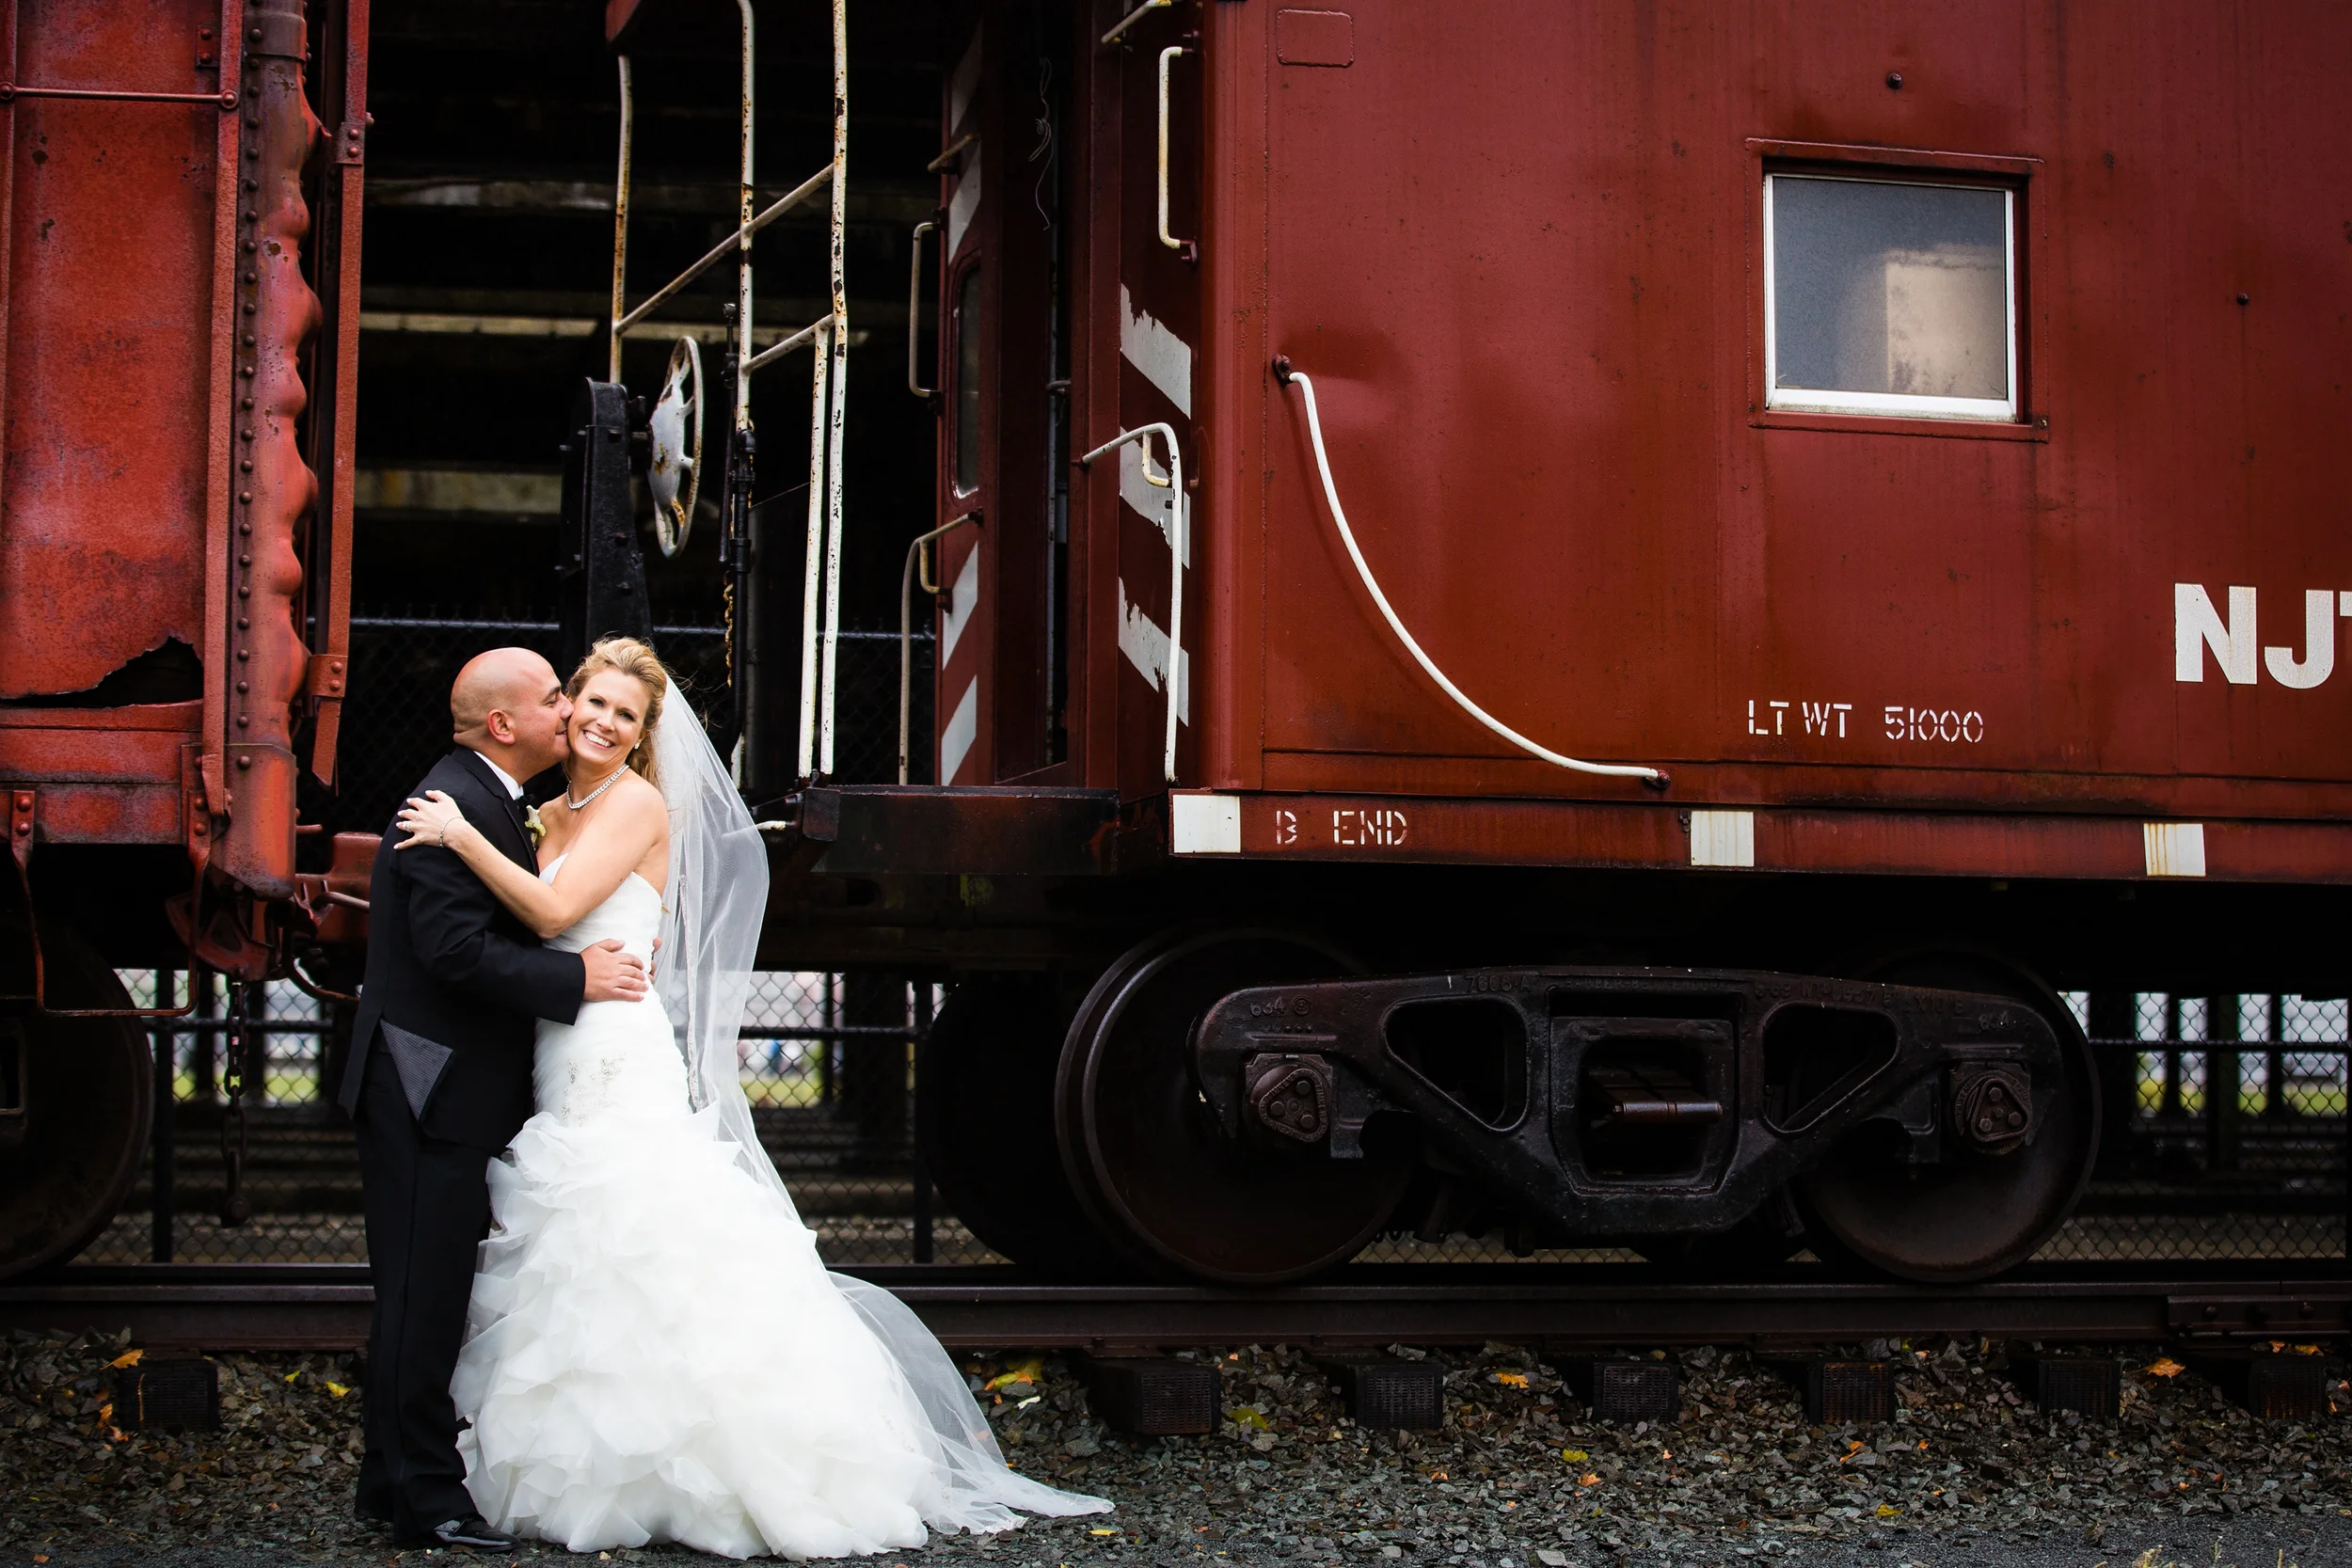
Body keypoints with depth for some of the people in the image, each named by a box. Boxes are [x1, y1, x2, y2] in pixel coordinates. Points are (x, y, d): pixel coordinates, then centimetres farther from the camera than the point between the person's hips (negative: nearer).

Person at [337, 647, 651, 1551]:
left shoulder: (491, 802, 16)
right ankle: (423, 1497, -1)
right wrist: (579, 979, -19)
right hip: (430, 1092, -11)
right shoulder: (455, 807, -18)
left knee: (425, 1296, 15)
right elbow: (456, 949, -26)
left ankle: (395, 1479, 23)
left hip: (447, 1091, 11)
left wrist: (617, 934, 10)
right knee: (425, 1296, -5)